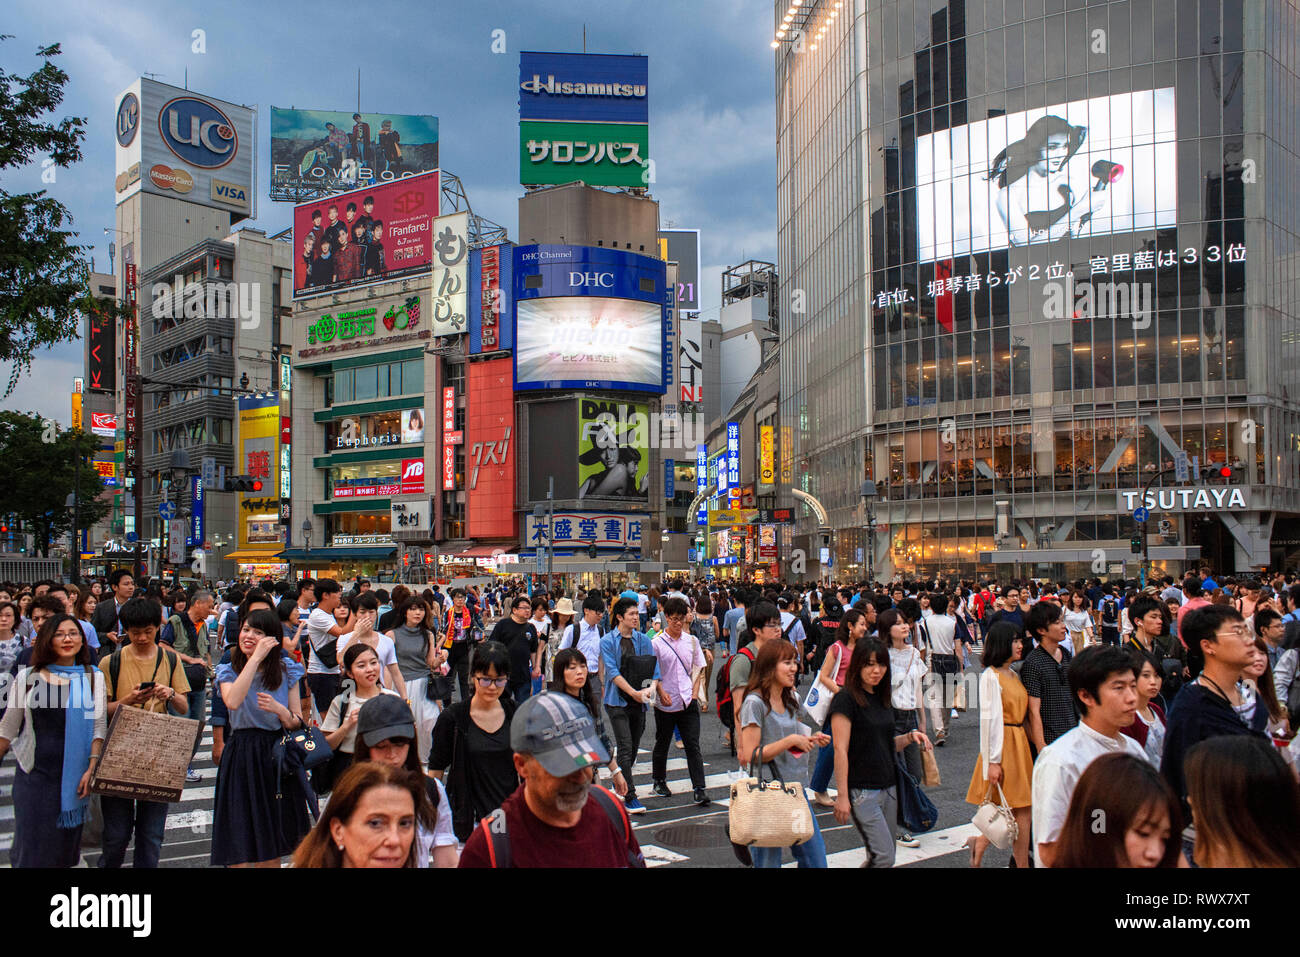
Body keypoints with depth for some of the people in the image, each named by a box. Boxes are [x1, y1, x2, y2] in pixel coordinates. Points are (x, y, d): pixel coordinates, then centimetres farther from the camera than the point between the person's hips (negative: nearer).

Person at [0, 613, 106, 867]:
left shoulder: (93, 677, 1)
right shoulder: (27, 677, 3)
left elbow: (99, 725, -3)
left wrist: (92, 767, -12)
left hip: (73, 774, 0)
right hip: (33, 772, 0)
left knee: (66, 845, 7)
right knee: (32, 846, 0)